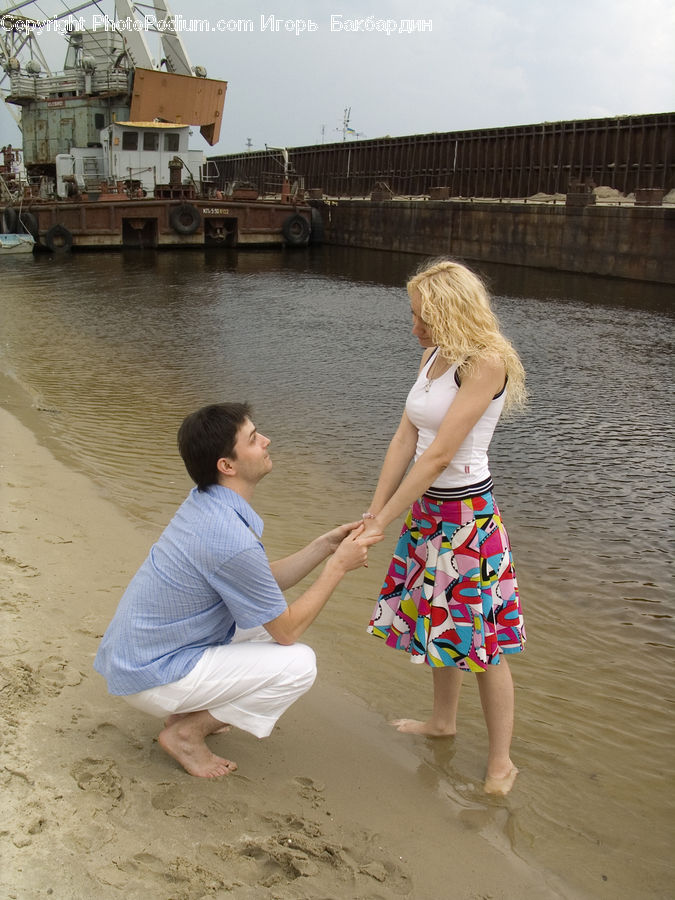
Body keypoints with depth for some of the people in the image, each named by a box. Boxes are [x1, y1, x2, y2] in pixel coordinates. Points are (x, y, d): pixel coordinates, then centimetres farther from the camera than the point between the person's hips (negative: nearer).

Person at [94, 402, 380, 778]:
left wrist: (324, 545, 1)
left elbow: (264, 581, 10)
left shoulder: (207, 504, 0)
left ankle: (190, 711, 15)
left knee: (271, 617, 15)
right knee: (299, 664, -13)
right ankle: (187, 731, -1)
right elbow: (287, 630, -16)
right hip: (151, 676, -9)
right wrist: (339, 565, -10)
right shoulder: (232, 539, -29)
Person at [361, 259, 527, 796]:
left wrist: (384, 522, -20)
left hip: (467, 515, -8)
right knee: (436, 619, 22)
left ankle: (501, 762, 18)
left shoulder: (485, 363, -21)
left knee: (480, 636, 2)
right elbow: (406, 438, 5)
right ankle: (443, 721, 43)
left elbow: (439, 455, -23)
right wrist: (373, 511, 1)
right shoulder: (433, 356, 6)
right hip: (427, 509, 8)